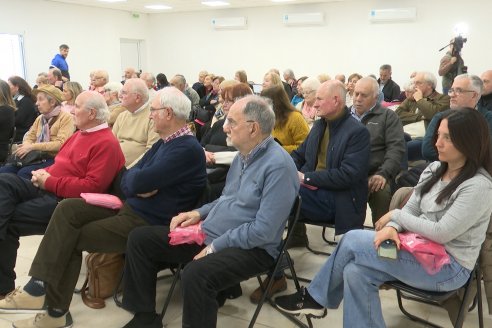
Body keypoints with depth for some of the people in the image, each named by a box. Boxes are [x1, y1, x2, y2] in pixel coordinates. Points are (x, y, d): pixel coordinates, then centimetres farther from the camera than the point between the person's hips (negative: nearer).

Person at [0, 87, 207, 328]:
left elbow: (139, 181, -26)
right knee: (68, 209, -6)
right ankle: (40, 285, -9)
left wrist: (137, 178, -2)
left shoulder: (188, 149, -19)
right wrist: (138, 186, -12)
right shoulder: (164, 141, 13)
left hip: (148, 224, -9)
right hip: (130, 207, 9)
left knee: (70, 238, -6)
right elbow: (127, 180, 10)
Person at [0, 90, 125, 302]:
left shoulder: (106, 143, -13)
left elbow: (92, 187, -23)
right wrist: (45, 173, 1)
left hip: (66, 200, -9)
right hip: (48, 188, 9)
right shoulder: (80, 134, 20)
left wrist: (49, 182, -17)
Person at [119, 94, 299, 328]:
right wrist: (199, 213, 6)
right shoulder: (243, 154, 10)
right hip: (209, 234, 9)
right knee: (140, 238, 4)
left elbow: (263, 230, -24)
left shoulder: (278, 165, -20)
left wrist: (215, 246, -19)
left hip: (250, 247, -9)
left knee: (195, 274, -39)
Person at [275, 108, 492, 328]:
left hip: (449, 266, -7)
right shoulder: (434, 169, 6)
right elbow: (410, 210, 5)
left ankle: (315, 298, 1)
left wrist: (395, 215, -14)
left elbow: (441, 233, -23)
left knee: (352, 240, -17)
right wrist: (392, 227, -17)